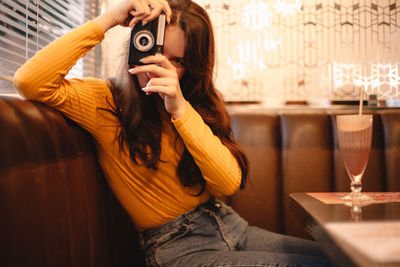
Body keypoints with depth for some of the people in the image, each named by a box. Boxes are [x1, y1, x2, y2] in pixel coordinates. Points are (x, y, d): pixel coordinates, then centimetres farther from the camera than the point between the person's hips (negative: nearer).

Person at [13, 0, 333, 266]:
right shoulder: (106, 101, -5)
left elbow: (229, 182, -8)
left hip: (229, 226, 6)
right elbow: (30, 80, -24)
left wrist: (180, 108, -19)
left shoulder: (199, 104, 8)